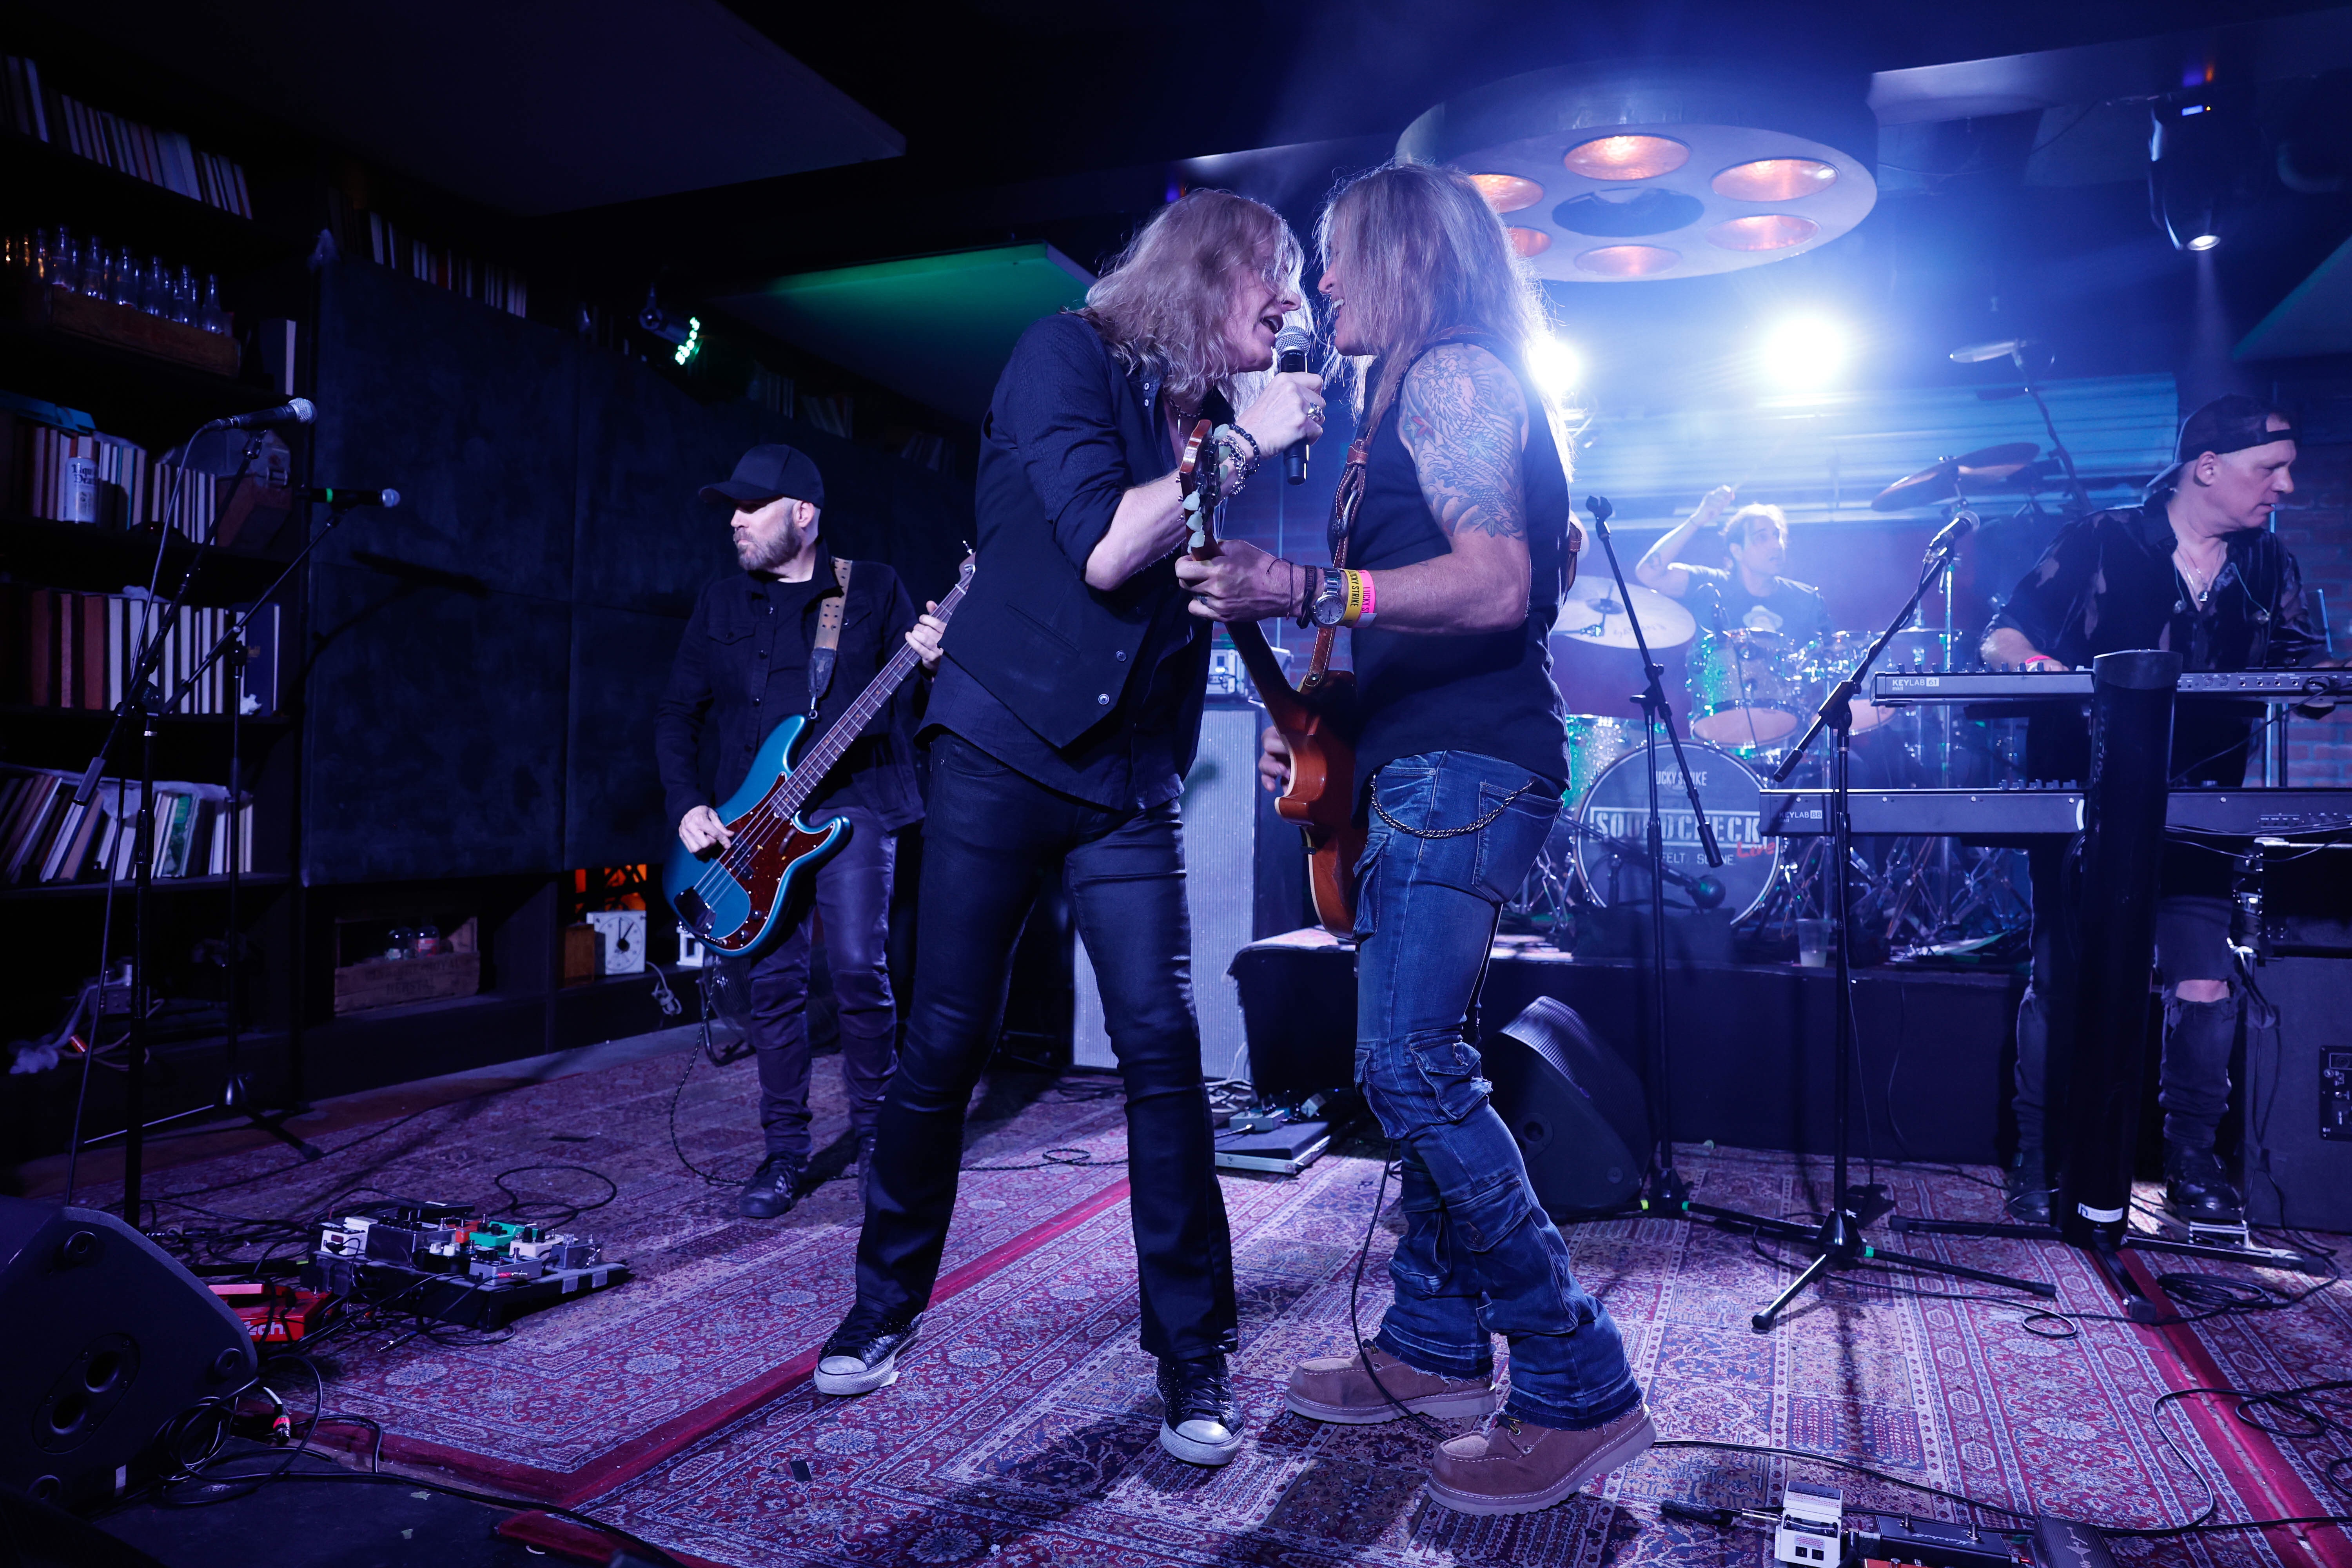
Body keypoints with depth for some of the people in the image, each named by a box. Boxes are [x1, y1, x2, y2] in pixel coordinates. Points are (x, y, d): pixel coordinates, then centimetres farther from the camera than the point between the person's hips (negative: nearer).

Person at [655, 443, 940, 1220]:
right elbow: (677, 713, 15)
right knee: (775, 981, 1)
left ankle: (874, 1131, 10)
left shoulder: (875, 589, 6)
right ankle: (785, 1149, 13)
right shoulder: (721, 603, 13)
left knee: (860, 967, -10)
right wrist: (688, 804, 2)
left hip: (853, 801, -3)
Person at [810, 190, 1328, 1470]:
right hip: (1003, 749, -4)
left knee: (1163, 1048, -6)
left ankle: (1195, 1355, 7)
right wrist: (1242, 446, -12)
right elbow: (1100, 548, -18)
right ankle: (887, 1305, 26)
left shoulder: (1209, 424, 13)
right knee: (947, 1041, 3)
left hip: (1130, 780, 5)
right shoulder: (1066, 355, -4)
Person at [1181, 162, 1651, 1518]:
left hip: (1464, 764, -11)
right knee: (1429, 1057, 12)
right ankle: (1438, 1343, 23)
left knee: (1410, 1064, -15)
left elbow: (1497, 586, -22)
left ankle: (1577, 1388, -5)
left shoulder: (1449, 373, -8)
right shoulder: (1434, 391, 24)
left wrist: (1302, 589, -30)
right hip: (1449, 761, 11)